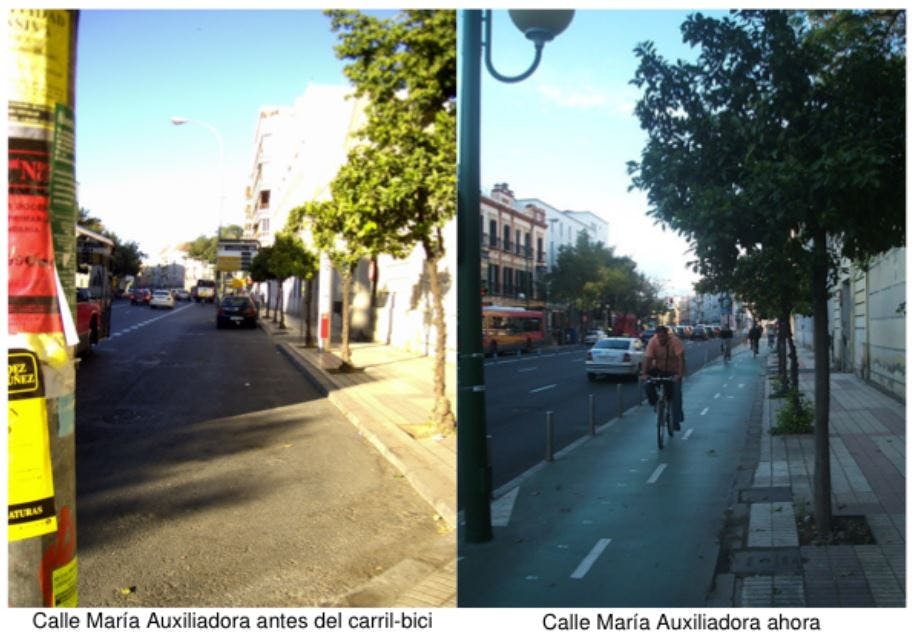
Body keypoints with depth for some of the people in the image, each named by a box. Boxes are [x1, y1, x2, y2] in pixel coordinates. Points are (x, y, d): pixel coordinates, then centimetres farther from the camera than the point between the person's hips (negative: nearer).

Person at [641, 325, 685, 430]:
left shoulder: (675, 341, -27)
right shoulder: (652, 342, -20)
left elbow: (681, 358, -33)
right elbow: (647, 358, -23)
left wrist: (680, 374, -42)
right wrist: (644, 373, -34)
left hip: (673, 371, -2)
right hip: (658, 368, 2)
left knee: (676, 393, -12)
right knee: (647, 385, -22)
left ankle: (676, 420, -3)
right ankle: (655, 403, 7)